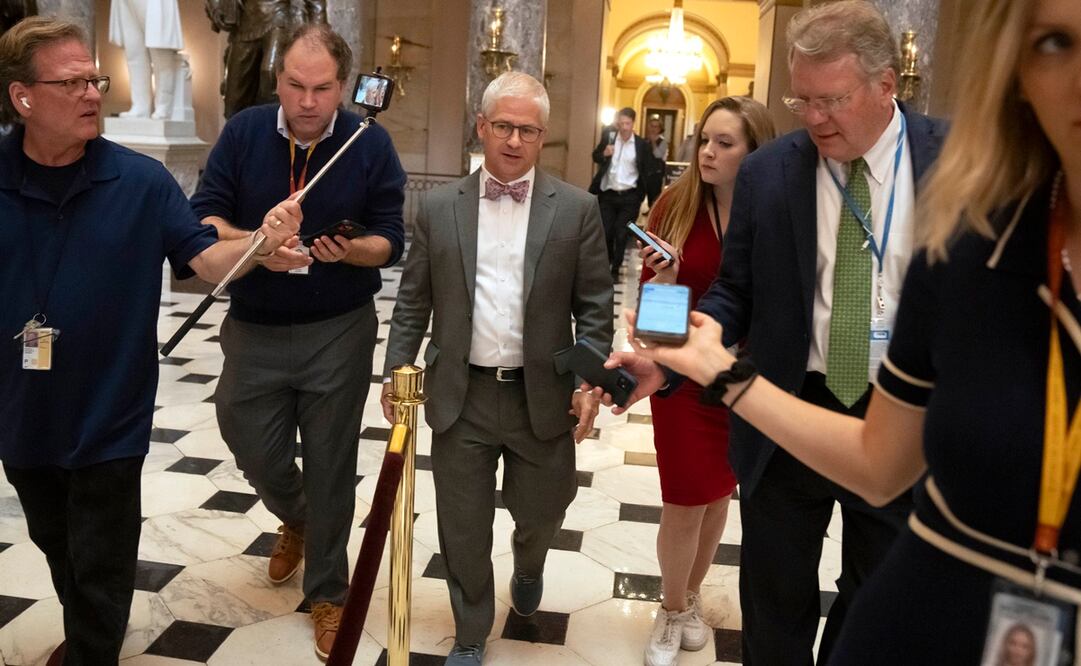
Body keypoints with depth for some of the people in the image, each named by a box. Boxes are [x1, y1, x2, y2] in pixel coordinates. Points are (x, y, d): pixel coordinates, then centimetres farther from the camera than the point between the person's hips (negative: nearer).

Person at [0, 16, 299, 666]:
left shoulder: (141, 180, -11)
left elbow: (206, 259, -12)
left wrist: (262, 240, -31)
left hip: (107, 416, -3)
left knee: (101, 568, 9)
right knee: (57, 546, 26)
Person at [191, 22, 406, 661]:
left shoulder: (372, 143, -8)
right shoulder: (243, 131, -4)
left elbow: (391, 241, -6)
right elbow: (204, 216, -5)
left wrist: (350, 251, -28)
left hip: (339, 332, -2)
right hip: (254, 328, 2)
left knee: (330, 464, 6)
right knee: (255, 452, 12)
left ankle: (329, 592, 25)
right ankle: (295, 520, 48)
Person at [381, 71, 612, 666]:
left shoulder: (576, 209, -2)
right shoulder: (439, 208, 2)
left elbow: (594, 307, -1)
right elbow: (412, 302, 6)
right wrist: (396, 372, 0)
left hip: (542, 398, 0)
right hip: (460, 397, 1)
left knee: (540, 512, 16)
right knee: (462, 528, 10)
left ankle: (528, 567, 53)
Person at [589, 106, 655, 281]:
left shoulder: (642, 145, -4)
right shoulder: (608, 136, 1)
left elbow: (647, 172, 1)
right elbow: (595, 157, 9)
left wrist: (640, 197, -5)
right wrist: (604, 154, -12)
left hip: (629, 197, -2)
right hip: (607, 194, 2)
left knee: (621, 235, 2)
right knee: (605, 232, 5)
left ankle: (615, 269, 15)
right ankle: (606, 263, 30)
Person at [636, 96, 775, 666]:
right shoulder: (676, 204, -8)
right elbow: (650, 297, -4)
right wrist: (664, 279, -25)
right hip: (683, 374, -1)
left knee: (718, 495, 17)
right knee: (685, 503, 5)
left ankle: (690, 598, 42)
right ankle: (671, 612, 31)